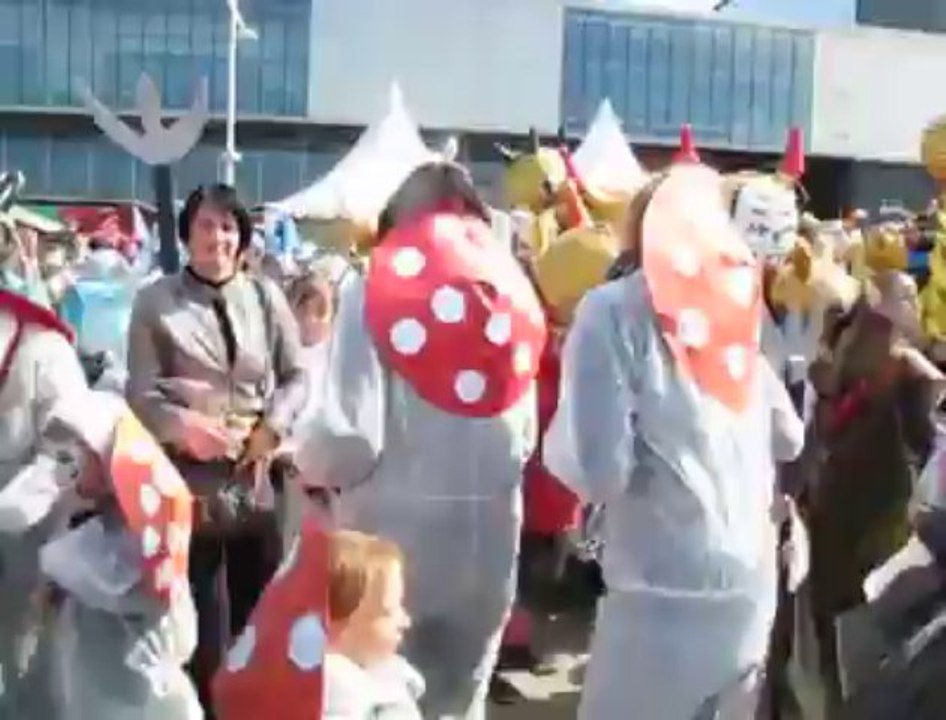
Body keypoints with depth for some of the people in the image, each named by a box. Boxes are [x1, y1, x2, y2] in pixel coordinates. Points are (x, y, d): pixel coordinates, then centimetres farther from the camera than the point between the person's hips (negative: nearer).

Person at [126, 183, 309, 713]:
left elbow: (297, 375, 7)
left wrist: (274, 426, -9)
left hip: (257, 477, 3)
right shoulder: (156, 302, 0)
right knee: (201, 616, 5)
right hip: (188, 478, -2)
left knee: (260, 601, 13)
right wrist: (184, 426, -22)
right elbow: (141, 393, -5)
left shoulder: (266, 296, 6)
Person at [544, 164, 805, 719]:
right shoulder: (737, 297, 5)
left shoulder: (616, 312, -8)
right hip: (753, 591, 5)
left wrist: (555, 440, 5)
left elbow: (597, 471, -14)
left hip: (665, 599, -5)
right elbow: (788, 440, 13)